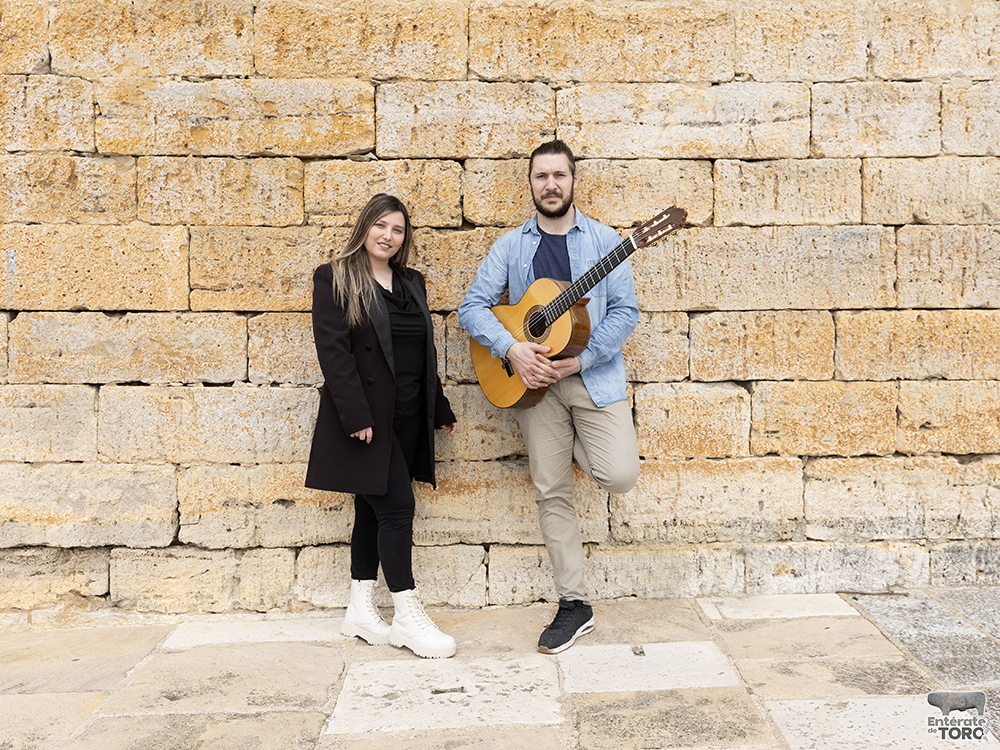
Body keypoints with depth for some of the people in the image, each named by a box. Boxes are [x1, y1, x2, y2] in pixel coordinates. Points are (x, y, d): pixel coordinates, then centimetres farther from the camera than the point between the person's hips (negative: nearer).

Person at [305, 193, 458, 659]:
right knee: (397, 506, -8)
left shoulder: (412, 283, 15)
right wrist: (356, 416, -19)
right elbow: (333, 350, -12)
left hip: (407, 417, 6)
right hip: (366, 416, -6)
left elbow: (425, 352, 19)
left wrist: (440, 408, 18)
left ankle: (360, 609, 20)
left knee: (374, 510, 11)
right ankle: (407, 618, 2)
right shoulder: (335, 280, -4)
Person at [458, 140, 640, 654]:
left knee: (619, 475, -17)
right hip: (535, 380, 1)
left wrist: (581, 359, -13)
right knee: (552, 493, 3)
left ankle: (573, 446, 20)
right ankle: (574, 605, 16)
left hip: (595, 376, -1)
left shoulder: (603, 240, 6)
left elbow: (625, 310, 0)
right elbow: (472, 307, 3)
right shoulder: (511, 246, 9)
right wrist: (512, 348, -14)